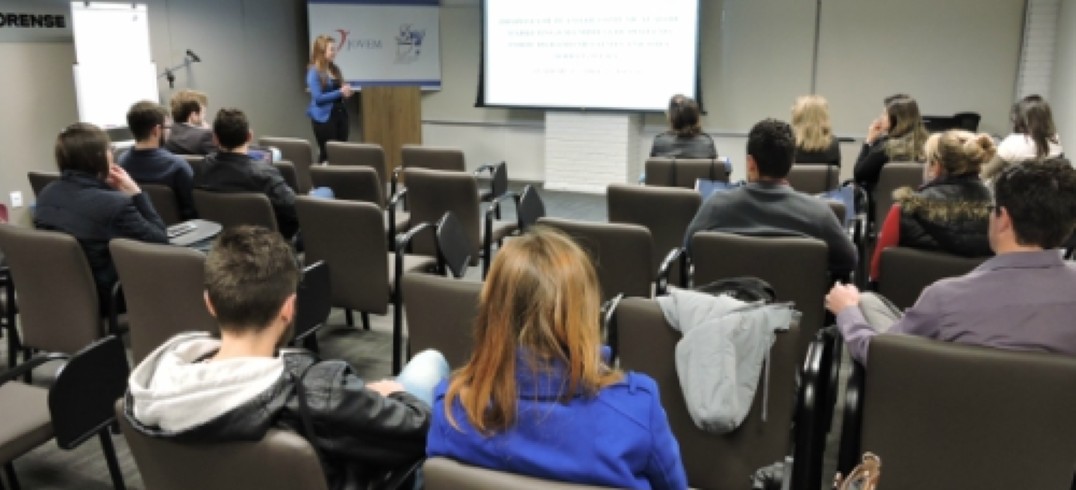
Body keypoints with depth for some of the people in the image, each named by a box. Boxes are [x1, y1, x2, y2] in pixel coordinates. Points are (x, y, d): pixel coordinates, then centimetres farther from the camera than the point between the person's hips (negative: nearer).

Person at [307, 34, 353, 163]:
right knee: (327, 152, -1)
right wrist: (340, 92, -18)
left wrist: (346, 91, -3)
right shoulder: (314, 72, -11)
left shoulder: (335, 69, 11)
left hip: (340, 113, 7)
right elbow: (318, 97, -17)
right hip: (324, 117, -7)